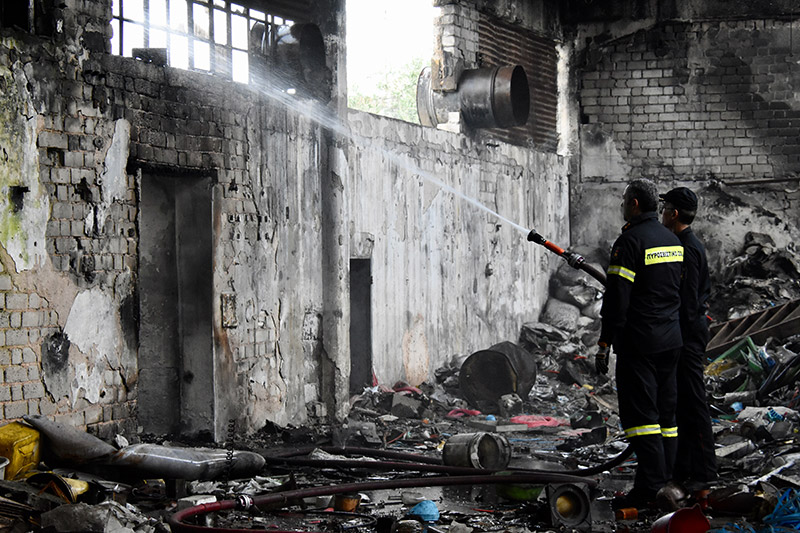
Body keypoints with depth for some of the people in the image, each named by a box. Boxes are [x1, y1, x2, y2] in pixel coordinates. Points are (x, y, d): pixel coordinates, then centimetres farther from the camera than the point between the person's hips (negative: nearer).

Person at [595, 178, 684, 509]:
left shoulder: (631, 240, -13)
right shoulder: (673, 241, 13)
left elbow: (617, 298, -16)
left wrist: (604, 344, -13)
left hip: (638, 342, -8)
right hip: (671, 340, 8)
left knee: (640, 414, -7)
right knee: (665, 414, 11)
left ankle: (648, 490, -10)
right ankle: (666, 485, 13)